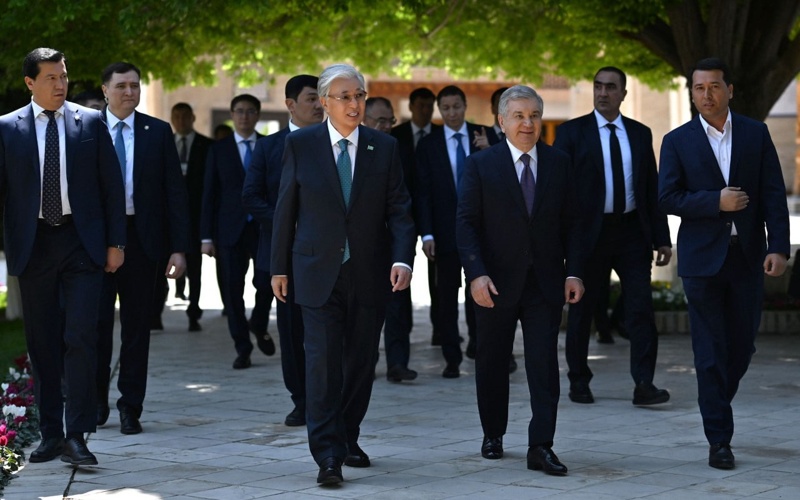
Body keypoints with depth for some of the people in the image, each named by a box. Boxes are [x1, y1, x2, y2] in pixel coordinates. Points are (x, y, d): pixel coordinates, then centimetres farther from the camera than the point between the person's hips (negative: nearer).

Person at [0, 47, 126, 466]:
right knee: (41, 343, 7)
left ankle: (77, 437, -9)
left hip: (81, 243, -1)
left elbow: (111, 185, 6)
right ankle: (50, 434, 17)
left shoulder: (91, 123, 4)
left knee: (81, 337, -10)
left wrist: (115, 242, 0)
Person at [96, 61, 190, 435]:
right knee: (97, 321, -1)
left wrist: (179, 247, -4)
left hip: (142, 239, 1)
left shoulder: (158, 132, 5)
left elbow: (175, 192, 3)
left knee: (137, 325, 5)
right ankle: (97, 400, 16)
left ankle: (131, 407, 13)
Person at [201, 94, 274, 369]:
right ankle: (242, 347, 10)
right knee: (233, 290, -1)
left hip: (265, 226, 0)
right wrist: (207, 236, -1)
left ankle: (259, 325, 21)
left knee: (265, 282, -10)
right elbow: (209, 194, 5)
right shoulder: (219, 150, 7)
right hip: (231, 230, 1)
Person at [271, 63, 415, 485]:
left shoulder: (384, 147, 4)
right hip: (319, 272, -2)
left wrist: (402, 259, -13)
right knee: (323, 361, -9)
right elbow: (286, 209, 5)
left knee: (361, 362, 9)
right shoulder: (300, 144, 1)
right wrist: (280, 267, 4)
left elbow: (399, 210, 1)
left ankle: (348, 438, 26)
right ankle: (327, 455, -8)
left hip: (369, 273, 2)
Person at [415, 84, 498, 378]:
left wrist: (489, 152, -19)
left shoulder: (485, 136, 3)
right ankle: (452, 359, 4)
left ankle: (477, 341, 30)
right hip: (446, 229, -1)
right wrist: (426, 233, -10)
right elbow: (423, 193, -2)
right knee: (447, 295, 0)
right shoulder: (428, 144, 0)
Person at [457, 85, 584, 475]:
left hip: (545, 282, 1)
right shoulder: (481, 165, -2)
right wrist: (476, 274, -15)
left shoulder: (559, 163, 5)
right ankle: (493, 435, 28)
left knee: (544, 363, -5)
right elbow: (466, 223, -5)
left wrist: (573, 271, -3)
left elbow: (570, 223, 6)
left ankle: (541, 446, -6)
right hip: (496, 282, -1)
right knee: (491, 362, 11)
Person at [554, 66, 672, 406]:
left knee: (641, 309, -6)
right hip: (589, 233, -2)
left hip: (632, 232, 2)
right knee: (582, 311, 7)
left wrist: (662, 238, 5)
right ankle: (579, 383, 20)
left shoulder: (640, 134, 10)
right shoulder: (572, 132, 1)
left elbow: (652, 189, 11)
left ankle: (644, 384, -7)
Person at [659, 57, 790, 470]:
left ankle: (716, 404, 34)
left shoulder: (756, 134, 5)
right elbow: (668, 198, -4)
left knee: (742, 346, 8)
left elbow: (774, 194, 1)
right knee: (710, 351, -2)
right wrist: (716, 202, -16)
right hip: (702, 258, -2)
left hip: (747, 256, 2)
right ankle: (719, 439, 2)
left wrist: (779, 247, -8)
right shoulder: (677, 141, 2)